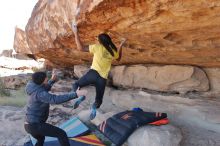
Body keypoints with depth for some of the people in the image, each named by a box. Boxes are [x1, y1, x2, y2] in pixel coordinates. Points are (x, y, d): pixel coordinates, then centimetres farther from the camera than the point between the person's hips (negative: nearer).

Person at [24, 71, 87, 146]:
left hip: (30, 124, 10)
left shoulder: (35, 89, 6)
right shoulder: (39, 93, -24)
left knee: (41, 140, 35)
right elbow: (56, 99, -38)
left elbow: (45, 89, 28)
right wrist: (75, 94, -41)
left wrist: (52, 80, 13)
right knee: (61, 134, -8)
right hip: (35, 125, -10)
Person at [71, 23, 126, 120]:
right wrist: (121, 46, 35)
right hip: (103, 79, 4)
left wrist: (75, 33, 1)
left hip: (93, 73, -4)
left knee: (76, 85, 15)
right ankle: (95, 107, -6)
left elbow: (81, 48, -4)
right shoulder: (113, 52, 11)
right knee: (99, 99, 23)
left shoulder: (97, 47, -1)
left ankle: (81, 95, -12)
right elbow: (119, 58, 34)